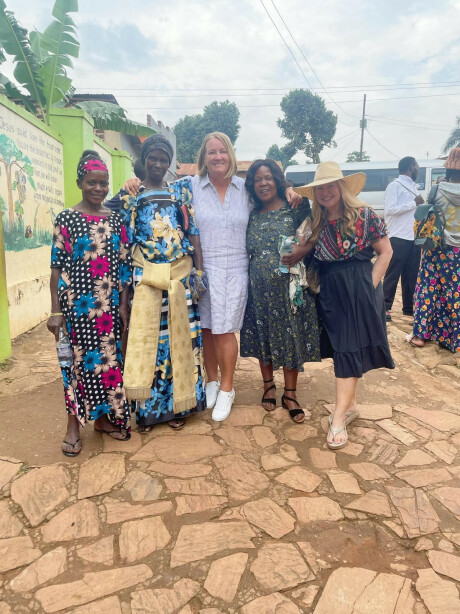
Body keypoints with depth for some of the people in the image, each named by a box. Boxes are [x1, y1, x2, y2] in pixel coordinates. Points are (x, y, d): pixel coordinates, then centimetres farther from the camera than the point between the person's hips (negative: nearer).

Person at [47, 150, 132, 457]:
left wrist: (124, 305, 4)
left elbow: (124, 265, 7)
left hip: (109, 303, 4)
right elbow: (57, 266, -4)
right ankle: (74, 424, 18)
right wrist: (56, 311, -8)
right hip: (77, 303, -3)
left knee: (110, 358, 9)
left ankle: (104, 417, 27)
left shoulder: (116, 219, 7)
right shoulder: (66, 219, -2)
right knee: (79, 359, 3)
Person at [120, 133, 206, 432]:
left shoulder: (181, 190, 10)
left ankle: (177, 405, 19)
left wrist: (199, 270, -3)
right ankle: (147, 409, 15)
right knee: (146, 337, 1)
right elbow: (125, 239, 5)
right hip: (146, 275, 0)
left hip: (180, 273, 1)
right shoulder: (131, 195, 8)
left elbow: (193, 231, 5)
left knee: (179, 337, 5)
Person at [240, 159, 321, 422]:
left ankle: (290, 393, 18)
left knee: (291, 337, 3)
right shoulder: (252, 215, 9)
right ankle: (268, 385, 31)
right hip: (260, 288, 3)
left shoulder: (295, 208, -2)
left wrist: (302, 250, -22)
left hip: (289, 286, -3)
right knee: (263, 336, 11)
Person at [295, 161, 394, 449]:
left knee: (349, 350, -5)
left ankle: (339, 417, -3)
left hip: (359, 290, -4)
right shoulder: (317, 223, 5)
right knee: (341, 349, 10)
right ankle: (350, 405, 24)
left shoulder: (364, 215, -7)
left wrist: (371, 286, -8)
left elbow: (385, 251, -4)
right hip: (330, 292, 4)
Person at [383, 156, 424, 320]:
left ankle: (409, 307, 17)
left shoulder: (413, 187, 21)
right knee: (393, 274, -3)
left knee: (411, 275, 9)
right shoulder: (395, 185, -4)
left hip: (414, 238, 8)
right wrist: (414, 203, -12)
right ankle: (385, 307, 3)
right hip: (399, 238, -8)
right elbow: (390, 210, -15)